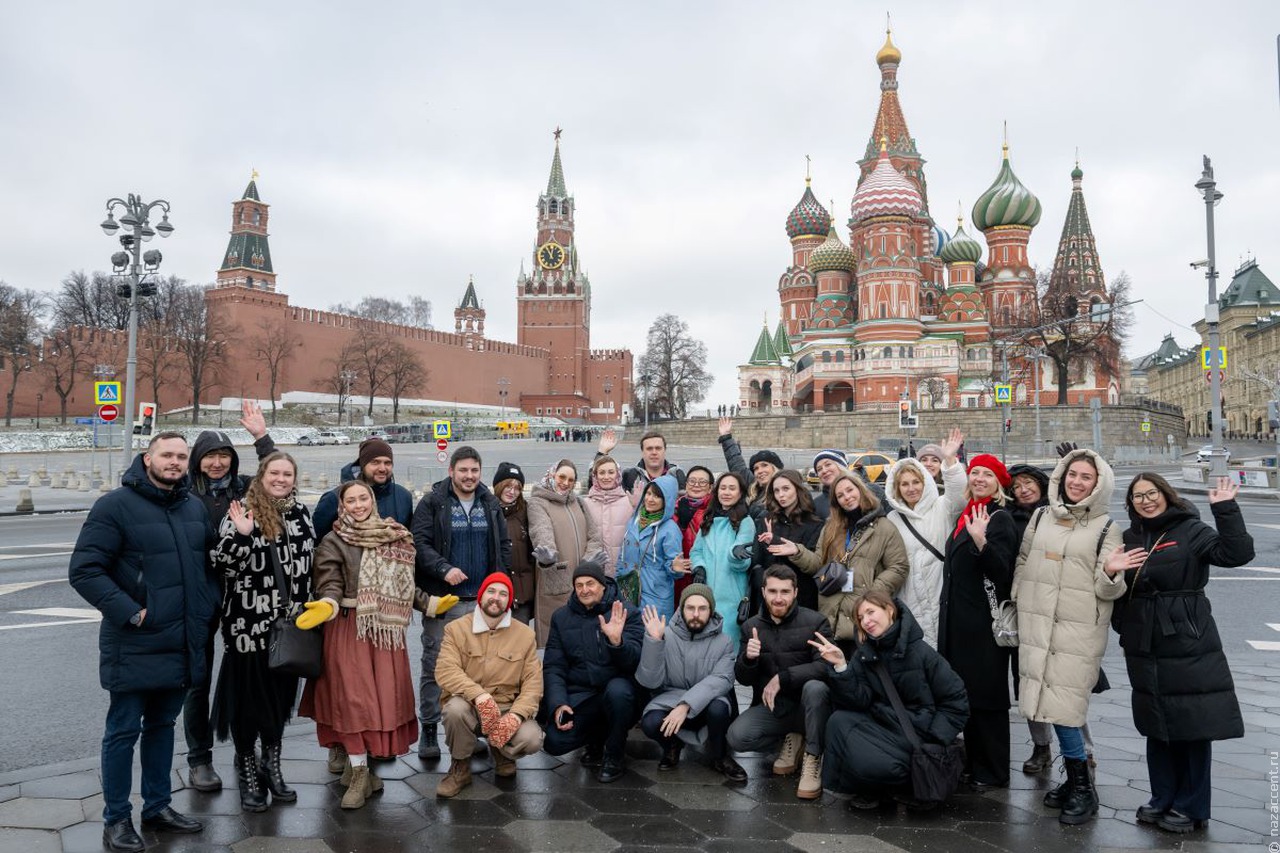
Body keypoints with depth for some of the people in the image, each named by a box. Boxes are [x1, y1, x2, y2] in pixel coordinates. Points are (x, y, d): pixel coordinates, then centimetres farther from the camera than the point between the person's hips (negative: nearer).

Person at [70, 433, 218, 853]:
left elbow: (211, 563, 18)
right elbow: (83, 570, -15)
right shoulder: (116, 505, -11)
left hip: (184, 645, 6)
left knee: (162, 725, 18)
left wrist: (207, 605, 4)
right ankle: (116, 819, 20)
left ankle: (158, 806, 31)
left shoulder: (194, 508, 8)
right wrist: (129, 612, -19)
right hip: (134, 646, -6)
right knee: (123, 731, 6)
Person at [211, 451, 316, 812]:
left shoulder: (301, 513, 7)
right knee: (248, 693, 4)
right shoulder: (241, 513, -7)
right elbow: (222, 562, -11)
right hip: (248, 621, -4)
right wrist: (240, 535, -27)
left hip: (289, 620, 4)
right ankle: (246, 771, 22)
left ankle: (271, 765, 30)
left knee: (281, 692, 13)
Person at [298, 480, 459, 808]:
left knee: (386, 695, 4)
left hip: (386, 628, 4)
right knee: (355, 697, -6)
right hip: (349, 629, -4)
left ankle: (356, 760, 18)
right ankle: (359, 774, -1)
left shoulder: (395, 538, 9)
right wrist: (326, 606, -30)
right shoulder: (333, 543, -2)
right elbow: (330, 586, -11)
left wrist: (431, 604, 12)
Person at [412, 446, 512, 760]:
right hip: (441, 598, -4)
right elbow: (419, 543, -10)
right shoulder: (432, 502, -4)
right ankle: (429, 730, 13)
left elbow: (504, 545, 13)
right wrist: (444, 569, -23)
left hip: (482, 600, 4)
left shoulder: (491, 504, 9)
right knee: (434, 664, 2)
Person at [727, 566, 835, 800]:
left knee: (815, 687, -36)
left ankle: (813, 758, -15)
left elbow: (826, 666, -22)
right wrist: (748, 658, -20)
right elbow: (743, 679, 4)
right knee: (737, 737, -23)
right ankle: (792, 740, 6)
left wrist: (782, 678, -28)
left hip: (807, 707, -3)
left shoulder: (815, 621, -10)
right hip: (771, 706, 3)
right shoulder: (751, 626, 3)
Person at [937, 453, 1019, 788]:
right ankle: (973, 763, 25)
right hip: (958, 620, 8)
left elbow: (1003, 572, -21)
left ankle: (992, 771, 12)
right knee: (965, 693, 13)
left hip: (984, 622, -8)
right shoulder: (966, 515, 13)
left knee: (986, 696, 0)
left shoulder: (1000, 519, -11)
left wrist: (981, 543, -35)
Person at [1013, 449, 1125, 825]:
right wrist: (1015, 605, 14)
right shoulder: (1041, 517, 10)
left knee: (1062, 708, -8)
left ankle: (1083, 790, 9)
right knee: (1051, 706, 9)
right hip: (1036, 627, 5)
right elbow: (1022, 563, 19)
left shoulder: (1105, 528, -1)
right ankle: (1074, 780, 26)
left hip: (1079, 632, -4)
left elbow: (1106, 589, -3)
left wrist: (1111, 574, -24)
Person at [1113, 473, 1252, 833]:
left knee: (1193, 723, 2)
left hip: (1189, 645, -5)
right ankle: (1163, 799, 27)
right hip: (1145, 648, 5)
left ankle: (1191, 807, 16)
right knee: (1156, 725, 13)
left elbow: (1236, 554, -20)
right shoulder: (1129, 538, 10)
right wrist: (1121, 626, 12)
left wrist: (1225, 509, -26)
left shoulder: (1190, 530, -5)